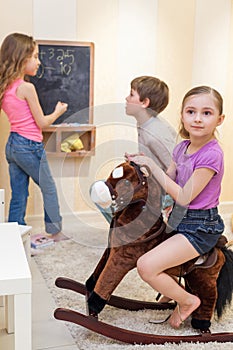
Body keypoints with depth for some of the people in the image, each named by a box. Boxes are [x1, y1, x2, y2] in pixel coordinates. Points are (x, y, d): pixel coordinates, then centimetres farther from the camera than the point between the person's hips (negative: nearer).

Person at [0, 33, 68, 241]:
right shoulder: (26, 87, -18)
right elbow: (42, 123, -12)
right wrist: (58, 112, 4)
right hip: (30, 146, -7)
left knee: (18, 196, 12)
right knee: (49, 189, 12)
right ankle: (55, 232, 24)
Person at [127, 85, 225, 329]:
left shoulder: (211, 154, -21)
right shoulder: (182, 147, 4)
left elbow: (183, 197, -21)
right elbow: (167, 183, 8)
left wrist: (151, 165, -17)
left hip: (200, 228, -9)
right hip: (180, 219, 9)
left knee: (146, 266, -20)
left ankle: (187, 301, 6)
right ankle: (174, 288, 32)